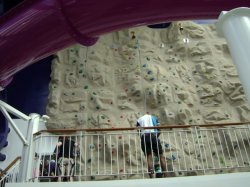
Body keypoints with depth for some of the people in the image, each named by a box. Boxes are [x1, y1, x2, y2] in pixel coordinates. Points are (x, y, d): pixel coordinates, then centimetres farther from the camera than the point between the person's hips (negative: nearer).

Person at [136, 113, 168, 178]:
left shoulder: (139, 119, 25)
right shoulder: (154, 117, 25)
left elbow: (139, 131, 15)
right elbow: (159, 130, 15)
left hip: (144, 137, 1)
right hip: (153, 135, -1)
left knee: (149, 157, -1)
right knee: (161, 156, 5)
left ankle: (152, 177, -10)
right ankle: (165, 176, 2)